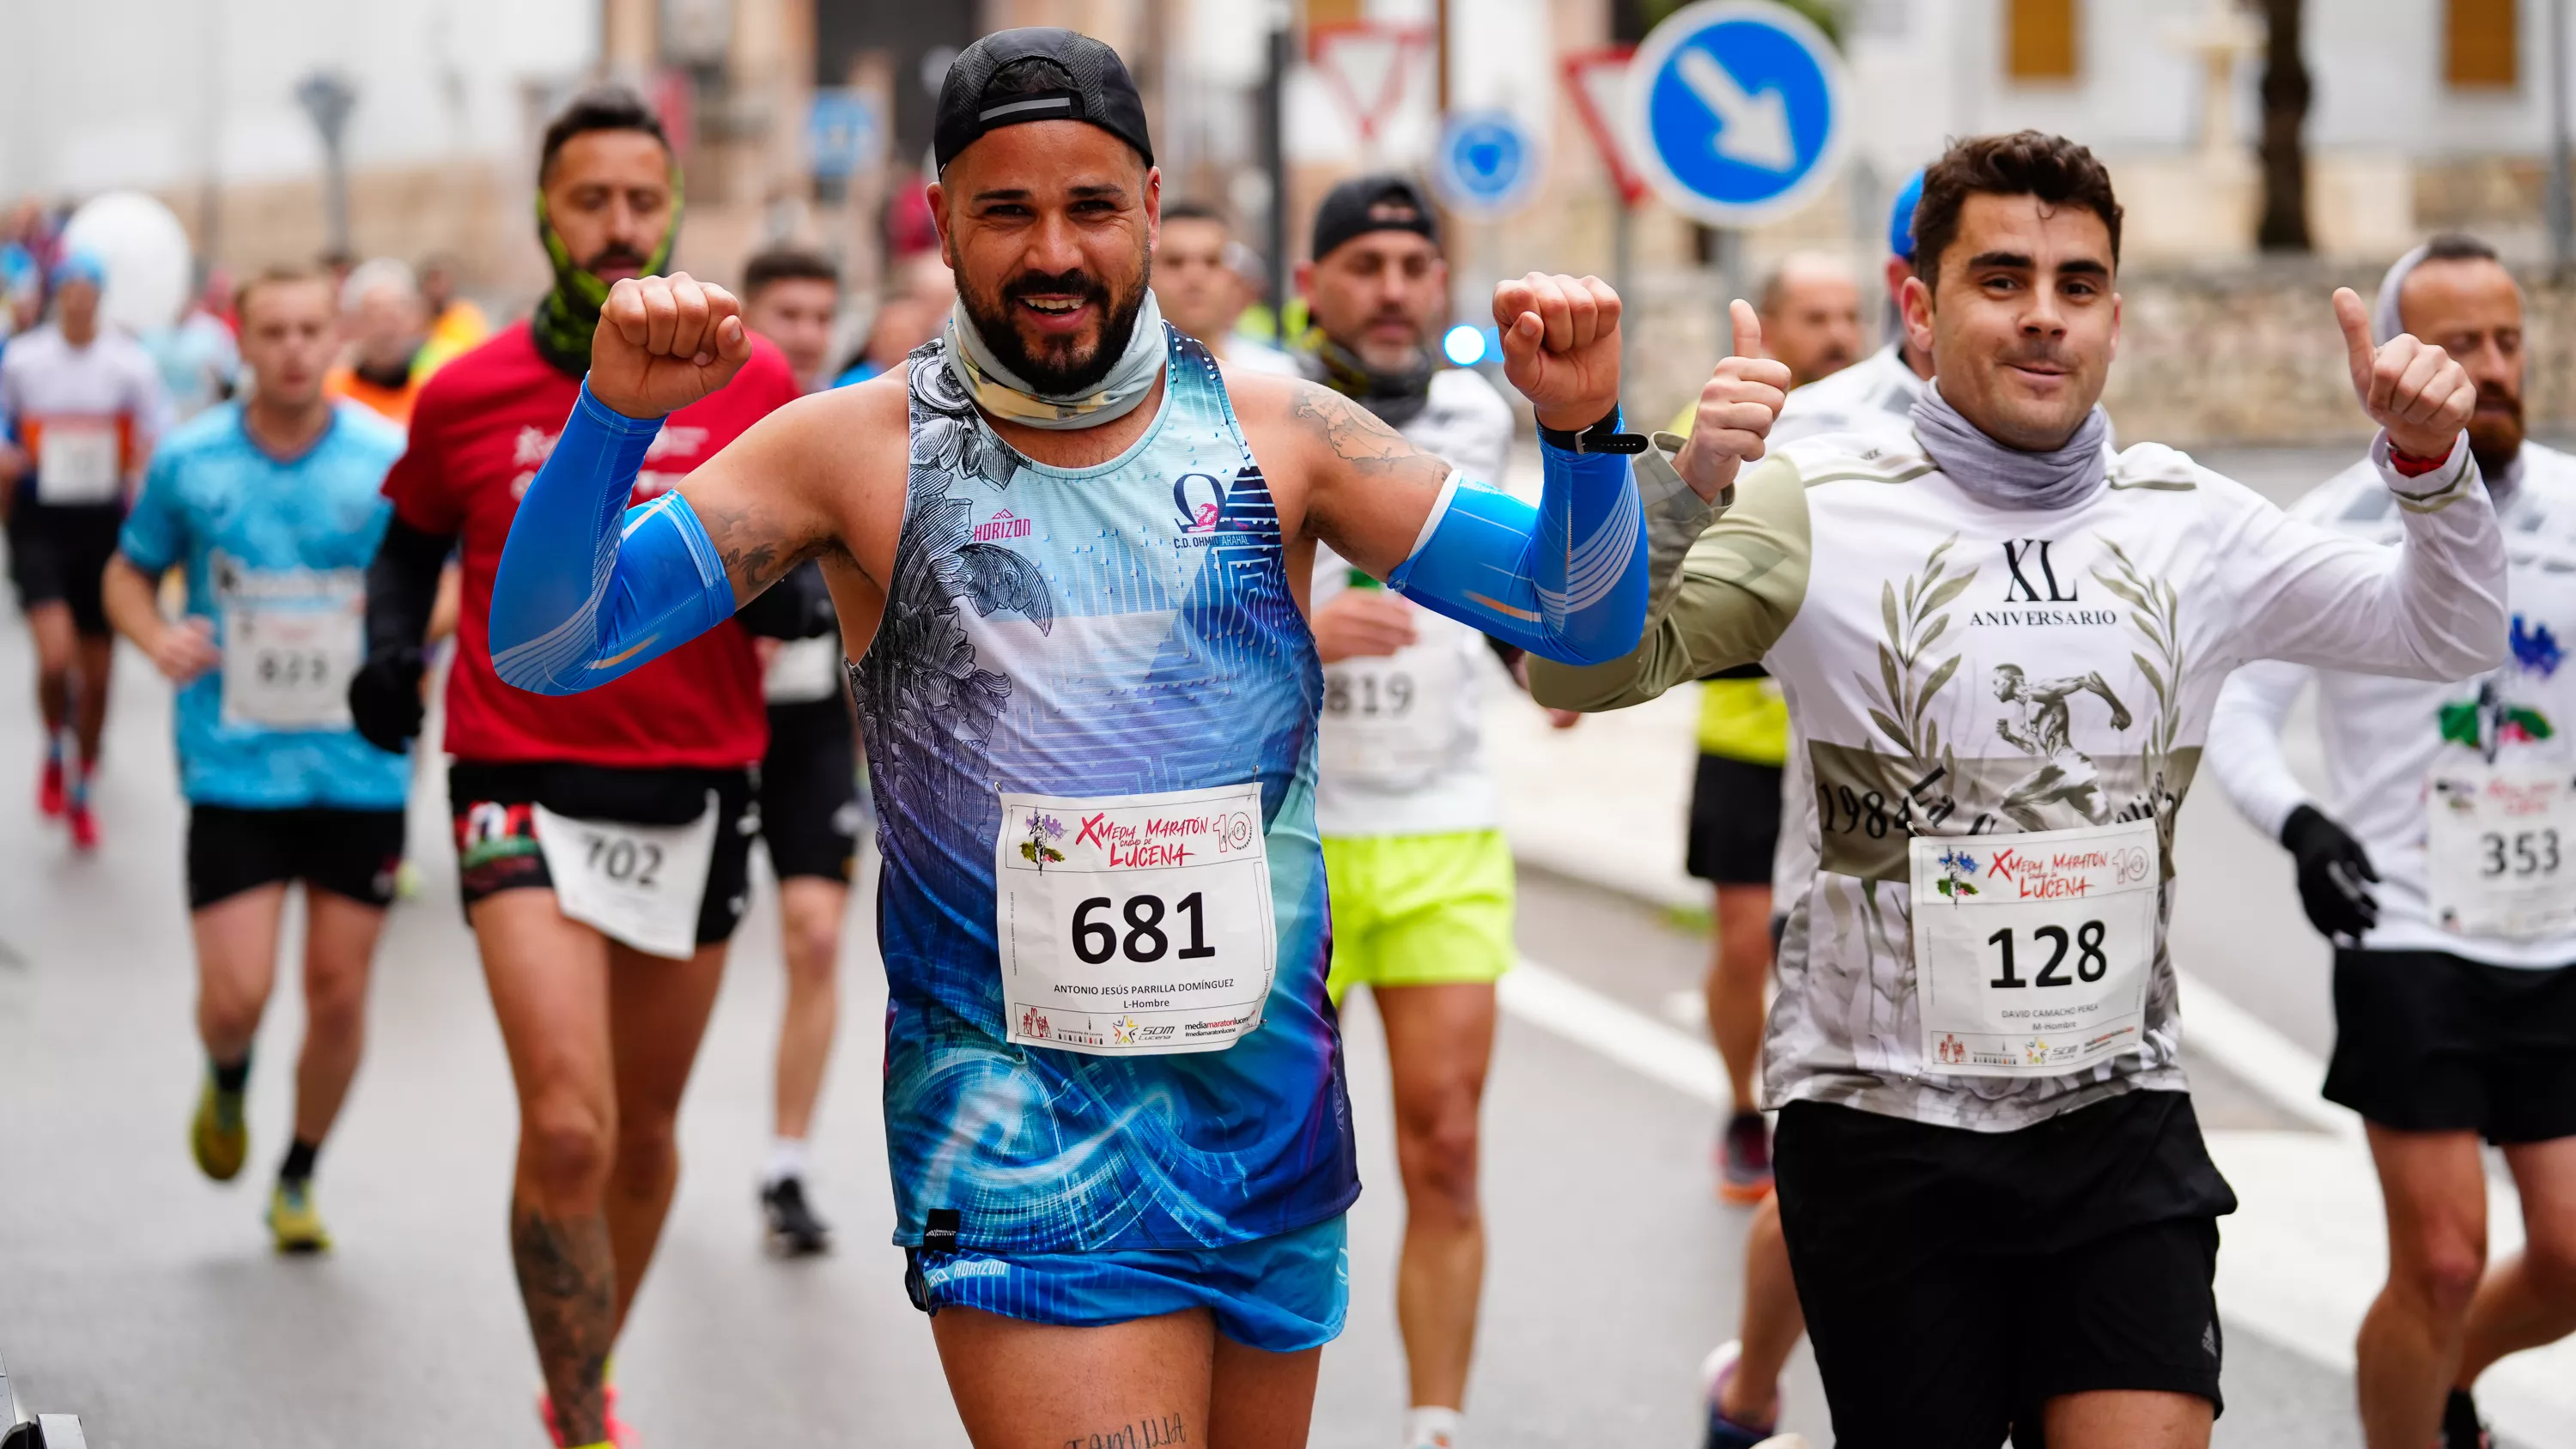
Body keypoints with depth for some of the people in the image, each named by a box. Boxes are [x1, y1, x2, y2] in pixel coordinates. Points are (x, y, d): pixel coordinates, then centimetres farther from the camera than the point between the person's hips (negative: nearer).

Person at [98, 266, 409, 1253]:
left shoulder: (391, 459, -3)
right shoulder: (189, 461, -2)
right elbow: (128, 571, 12)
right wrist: (155, 637, -9)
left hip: (360, 767, 1)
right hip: (232, 766, -1)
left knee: (339, 991, 5)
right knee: (235, 999, -7)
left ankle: (298, 1179, 27)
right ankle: (227, 1083, 30)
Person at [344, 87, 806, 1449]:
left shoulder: (752, 384, 0)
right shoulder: (467, 395, 0)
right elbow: (413, 538, 18)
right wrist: (390, 646, -1)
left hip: (695, 794, 2)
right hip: (526, 785, -2)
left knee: (642, 1132, 16)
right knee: (566, 1129, -17)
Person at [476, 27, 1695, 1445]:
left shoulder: (1275, 433, 3)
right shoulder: (863, 451, -2)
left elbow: (1585, 617, 3)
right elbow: (545, 647, -5)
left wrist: (1581, 429, -16)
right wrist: (614, 415, -22)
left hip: (1273, 1110, 3)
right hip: (1024, 1144, -3)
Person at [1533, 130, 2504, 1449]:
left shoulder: (2192, 524, 8)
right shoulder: (1824, 513, -5)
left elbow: (2446, 634, 17)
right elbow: (1579, 674, -13)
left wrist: (2427, 461, -1)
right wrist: (1678, 489, -29)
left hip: (2122, 1123, 3)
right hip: (1885, 1132, -3)